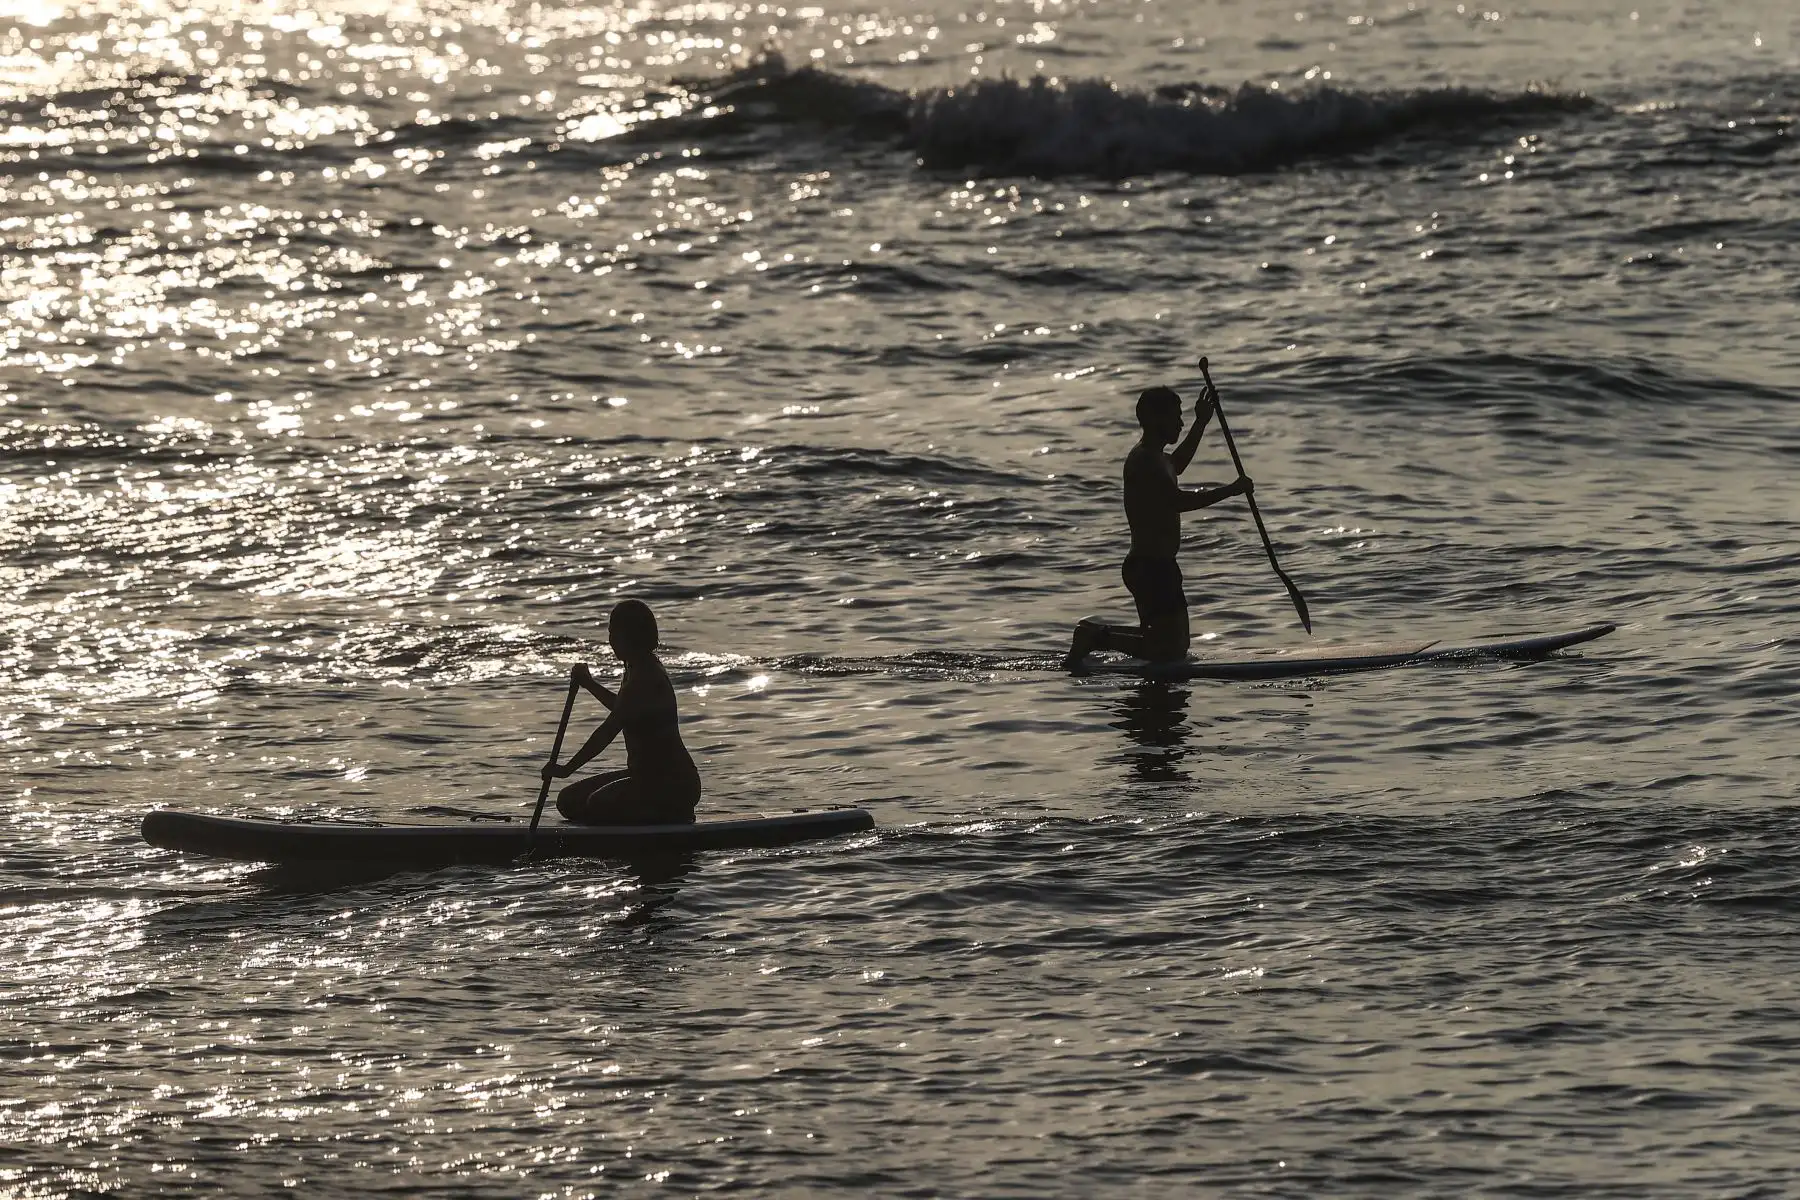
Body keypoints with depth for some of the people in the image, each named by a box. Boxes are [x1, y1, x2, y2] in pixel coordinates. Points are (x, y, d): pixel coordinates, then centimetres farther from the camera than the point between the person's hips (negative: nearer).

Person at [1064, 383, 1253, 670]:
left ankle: (1095, 634, 18)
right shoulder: (1145, 460, -17)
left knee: (1172, 644, 19)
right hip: (1152, 568, -11)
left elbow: (1175, 466, 39)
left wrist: (1201, 424, 38)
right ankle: (1097, 637, -9)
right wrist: (1232, 490, -24)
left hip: (1149, 567, 11)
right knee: (1171, 650, -12)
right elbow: (1179, 501, -30)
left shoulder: (1151, 456, 16)